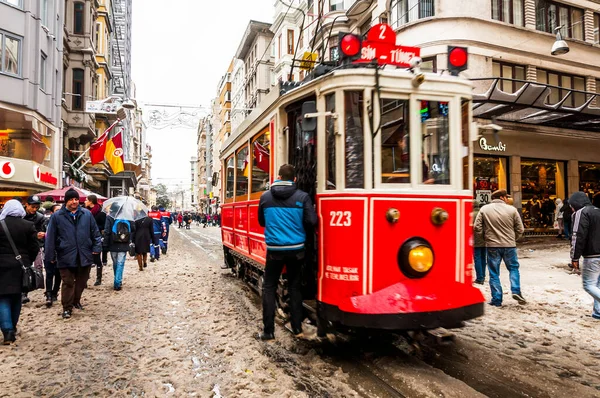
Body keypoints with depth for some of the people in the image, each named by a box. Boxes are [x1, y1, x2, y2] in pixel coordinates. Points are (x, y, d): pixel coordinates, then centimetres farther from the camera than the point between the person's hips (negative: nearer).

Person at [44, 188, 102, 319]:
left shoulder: (87, 214, 2)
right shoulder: (57, 216, -3)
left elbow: (95, 232, 7)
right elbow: (50, 237, 0)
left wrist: (97, 247, 0)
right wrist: (50, 255, -1)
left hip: (84, 255, 3)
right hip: (66, 257, -2)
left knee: (81, 281, 16)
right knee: (68, 283, 3)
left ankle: (76, 301, 37)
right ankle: (67, 307, 15)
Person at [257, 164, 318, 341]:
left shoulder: (265, 196, 0)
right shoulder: (302, 197, -6)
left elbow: (262, 222, 11)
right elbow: (312, 221, -9)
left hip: (274, 249, 0)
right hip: (296, 249, 1)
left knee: (269, 288, 10)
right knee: (294, 287, 15)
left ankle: (268, 331, 9)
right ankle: (297, 327, 21)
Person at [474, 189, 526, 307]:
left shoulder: (484, 209, -1)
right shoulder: (512, 210, -2)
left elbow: (477, 228, -4)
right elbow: (520, 229, 1)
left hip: (492, 246, 0)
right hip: (509, 245, 0)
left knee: (494, 273, 7)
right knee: (513, 268, 21)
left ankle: (497, 300, 9)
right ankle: (516, 291, 7)